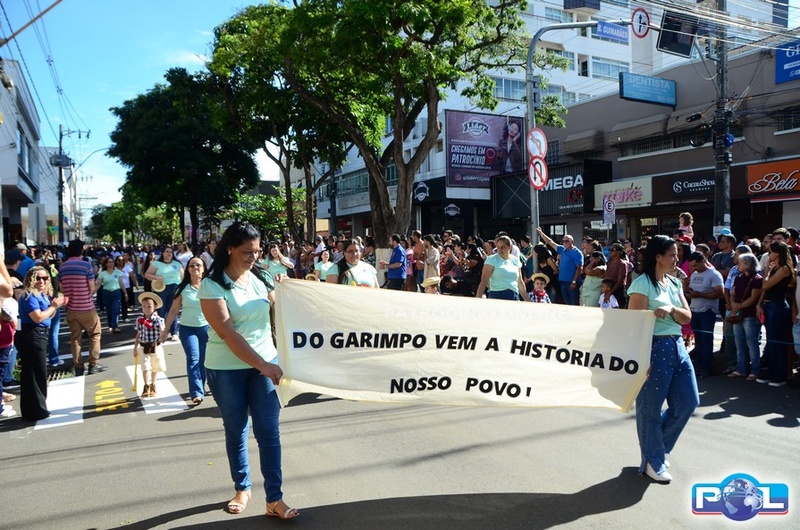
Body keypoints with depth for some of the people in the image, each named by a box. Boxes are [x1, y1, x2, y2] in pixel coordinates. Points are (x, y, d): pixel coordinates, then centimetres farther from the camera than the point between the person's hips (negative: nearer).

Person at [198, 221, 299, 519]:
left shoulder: (260, 277, 1)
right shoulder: (212, 286, -12)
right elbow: (227, 332, -20)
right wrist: (262, 365, -24)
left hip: (266, 362, 3)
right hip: (226, 369, -3)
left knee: (269, 432, 0)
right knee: (236, 431, 13)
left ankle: (274, 499, 8)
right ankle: (242, 489, 32)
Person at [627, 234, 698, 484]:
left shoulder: (675, 283, 13)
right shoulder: (643, 283, -10)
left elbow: (687, 317, 8)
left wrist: (671, 309, -14)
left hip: (677, 346, 8)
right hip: (654, 348, -8)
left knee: (689, 401, 10)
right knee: (650, 407, 2)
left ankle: (657, 446, 30)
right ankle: (652, 462, 18)